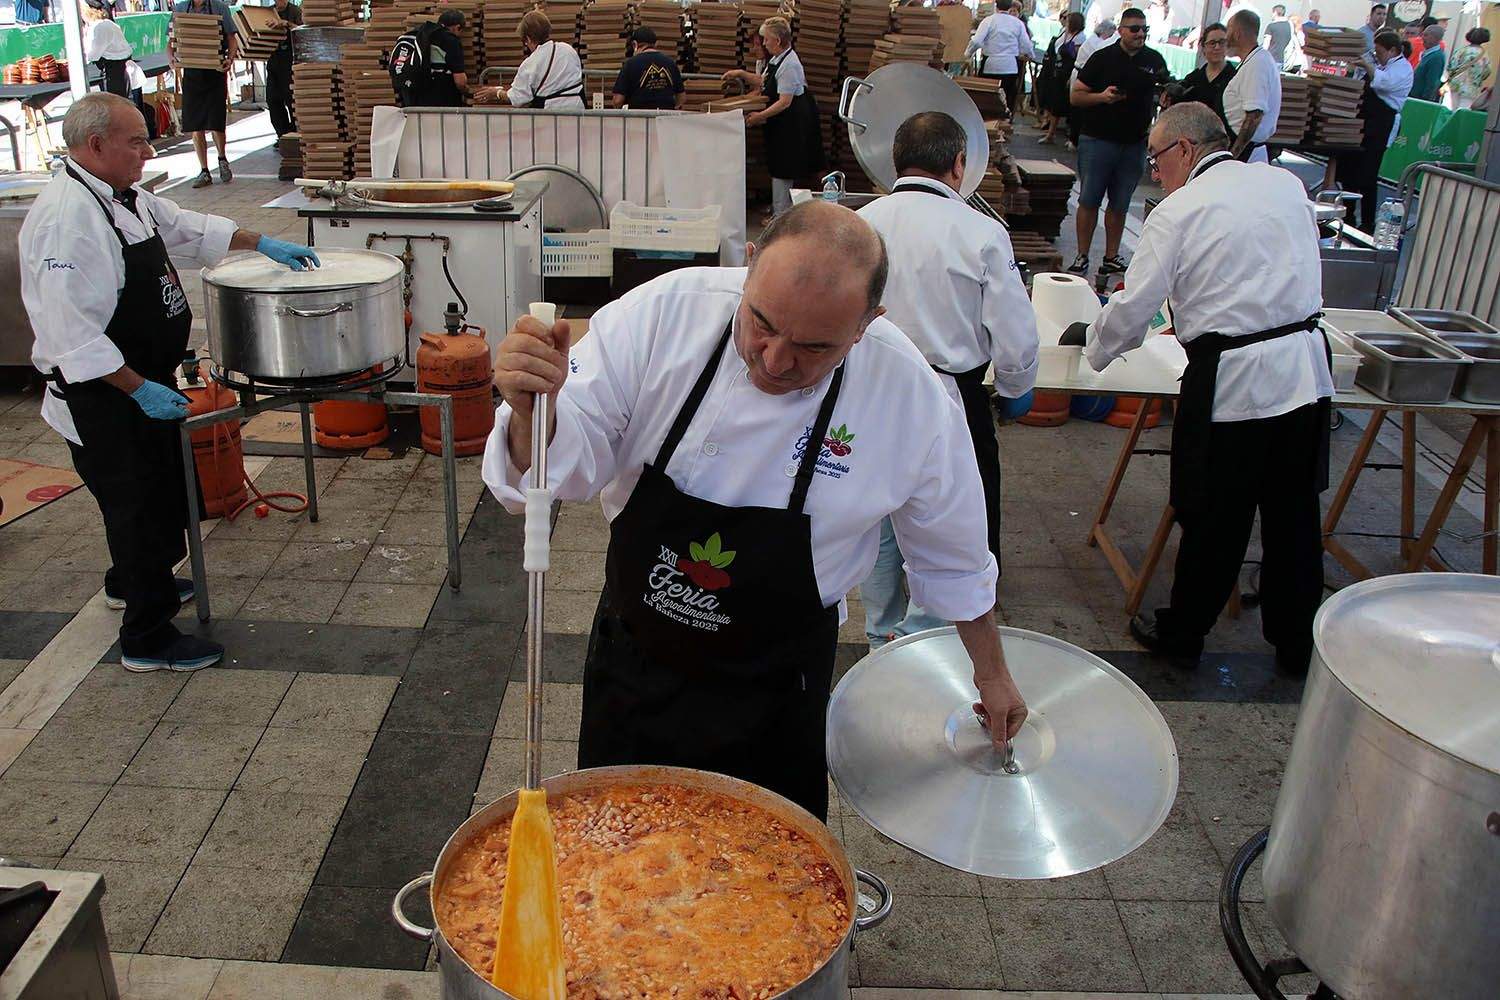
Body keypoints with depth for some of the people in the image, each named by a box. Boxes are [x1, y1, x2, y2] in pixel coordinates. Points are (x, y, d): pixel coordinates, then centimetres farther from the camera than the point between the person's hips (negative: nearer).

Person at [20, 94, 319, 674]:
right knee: (140, 509, 0)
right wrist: (139, 389, -26)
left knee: (162, 493, 24)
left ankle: (131, 582, 49)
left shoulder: (122, 196, 6)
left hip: (147, 384, 10)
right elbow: (70, 332, -28)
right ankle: (147, 640, 15)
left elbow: (186, 228, 24)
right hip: (103, 401, -10)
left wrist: (263, 245, 20)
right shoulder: (65, 218, -25)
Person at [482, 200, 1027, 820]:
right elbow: (566, 463, -20)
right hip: (633, 650, 2)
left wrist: (991, 675, 9)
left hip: (774, 692, -1)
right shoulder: (665, 312, -22)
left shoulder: (914, 399, -21)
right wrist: (533, 408, -42)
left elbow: (953, 560, -4)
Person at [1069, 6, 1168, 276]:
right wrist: (1102, 96, -18)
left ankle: (1111, 257, 16)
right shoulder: (1103, 58, -1)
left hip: (1134, 143, 3)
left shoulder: (1155, 60, 8)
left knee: (1119, 205, 8)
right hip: (1098, 140, -3)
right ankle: (1082, 257, 7)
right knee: (1089, 201, -1)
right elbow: (1076, 96, -2)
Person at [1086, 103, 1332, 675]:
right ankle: (1296, 644, 29)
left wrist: (1094, 355, 14)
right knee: (1294, 515, 15)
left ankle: (1181, 636, 25)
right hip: (1306, 373, 5)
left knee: (1213, 521, 8)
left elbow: (1132, 309, -5)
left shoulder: (1177, 213, -6)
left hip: (1230, 380, -5)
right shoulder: (1286, 184, 10)